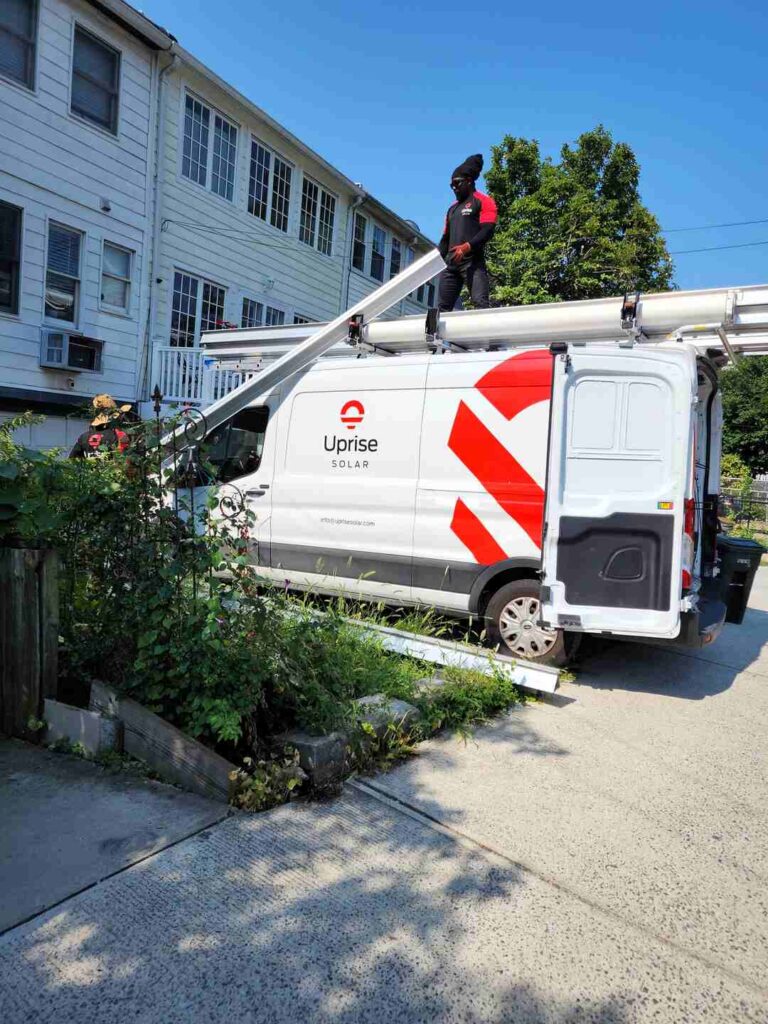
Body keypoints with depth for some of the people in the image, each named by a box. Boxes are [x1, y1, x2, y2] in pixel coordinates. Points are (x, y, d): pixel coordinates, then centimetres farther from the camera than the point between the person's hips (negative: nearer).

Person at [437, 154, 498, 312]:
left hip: (473, 261, -7)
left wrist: (467, 246, -22)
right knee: (443, 306, -1)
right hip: (450, 263, 7)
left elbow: (488, 230, -8)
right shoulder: (452, 208, 28)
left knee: (480, 302, -23)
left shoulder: (483, 201, 7)